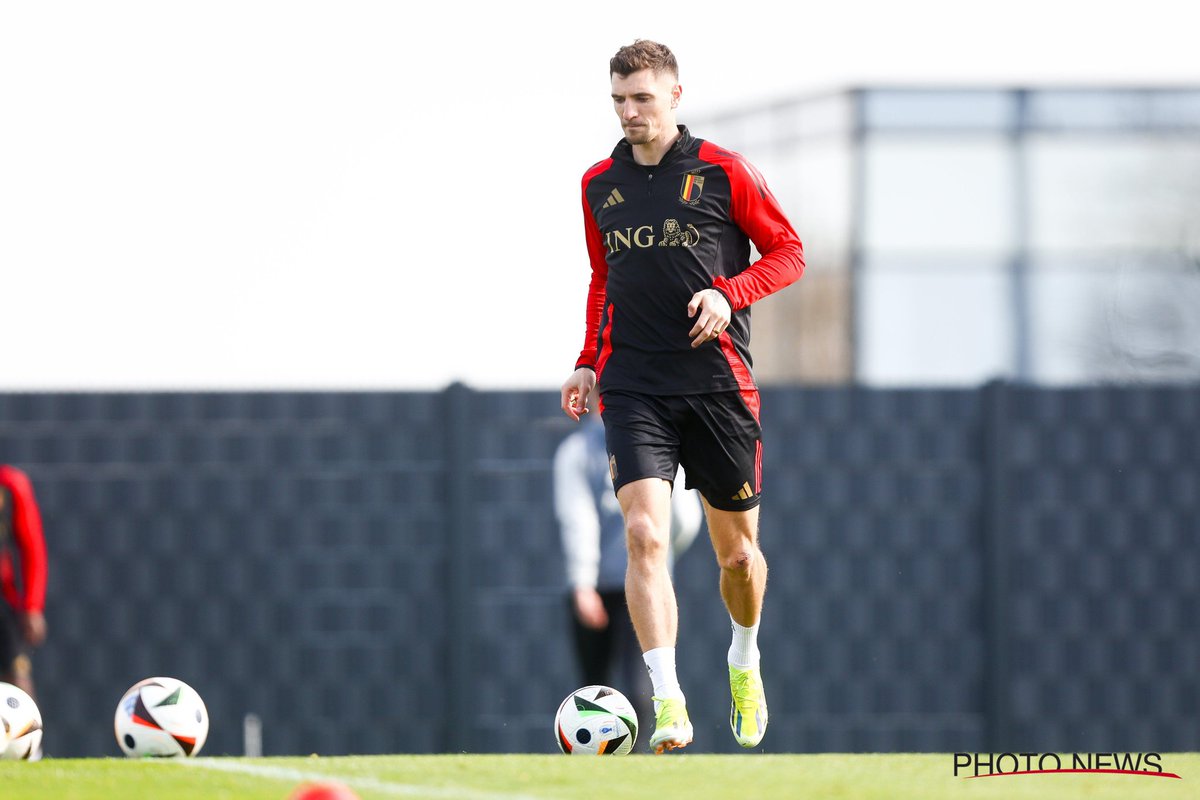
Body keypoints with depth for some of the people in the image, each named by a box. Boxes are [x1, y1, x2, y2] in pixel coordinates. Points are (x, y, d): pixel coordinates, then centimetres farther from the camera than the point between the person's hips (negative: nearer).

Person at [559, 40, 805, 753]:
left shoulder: (723, 172, -1)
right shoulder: (600, 185, 10)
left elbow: (788, 251, 4)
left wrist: (728, 292, -13)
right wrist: (589, 362, 11)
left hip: (718, 381, -2)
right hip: (633, 387, 2)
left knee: (737, 552, 8)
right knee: (646, 535, -18)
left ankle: (745, 661, 38)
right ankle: (670, 703, -23)